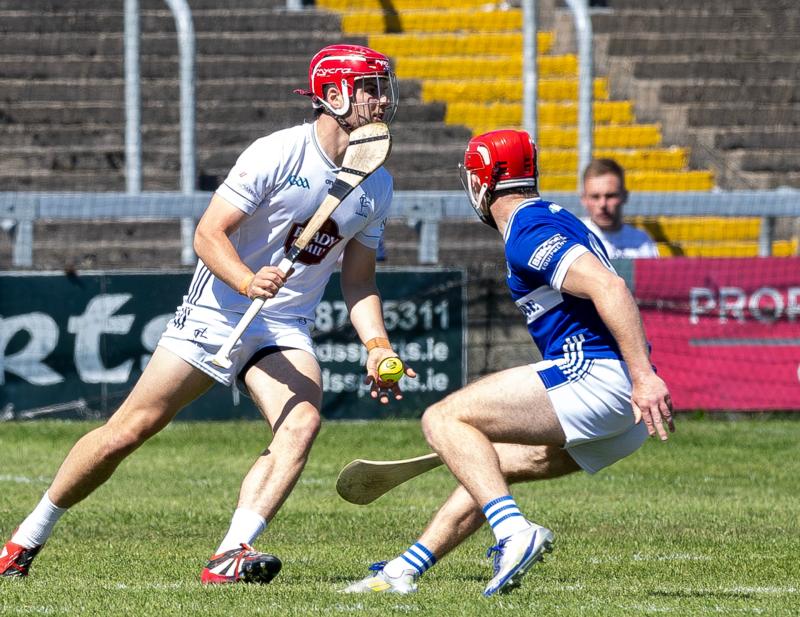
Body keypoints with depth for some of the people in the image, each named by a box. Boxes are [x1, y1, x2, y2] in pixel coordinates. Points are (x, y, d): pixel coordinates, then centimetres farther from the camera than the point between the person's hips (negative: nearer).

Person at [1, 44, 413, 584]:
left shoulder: (377, 186, 5)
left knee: (303, 421, -25)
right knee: (130, 429, -3)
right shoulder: (276, 154, -15)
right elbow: (209, 234, -16)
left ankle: (231, 556, -31)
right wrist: (248, 281, -34)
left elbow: (358, 281, 14)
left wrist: (377, 345, -2)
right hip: (218, 312, -4)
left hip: (287, 330, 4)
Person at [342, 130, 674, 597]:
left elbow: (609, 287, -21)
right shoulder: (556, 219, 24)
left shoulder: (528, 231, -8)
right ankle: (404, 571, 23)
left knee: (444, 419, -11)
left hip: (594, 374, -10)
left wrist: (644, 375, -28)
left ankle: (515, 532, -29)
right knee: (491, 465, 22)